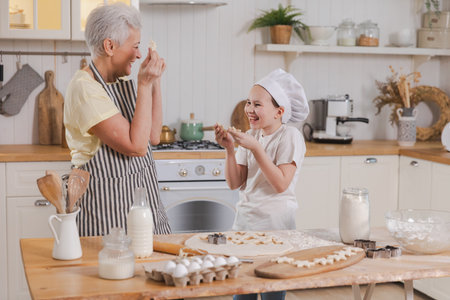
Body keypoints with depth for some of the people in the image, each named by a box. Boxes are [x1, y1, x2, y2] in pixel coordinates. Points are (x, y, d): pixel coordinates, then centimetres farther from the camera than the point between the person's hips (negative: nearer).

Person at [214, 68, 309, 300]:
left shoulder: (290, 136, -9)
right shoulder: (251, 135, 7)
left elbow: (281, 184, -20)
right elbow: (234, 183, 4)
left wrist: (255, 147, -22)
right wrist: (229, 149, -9)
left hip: (275, 222, -5)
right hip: (244, 219, 6)